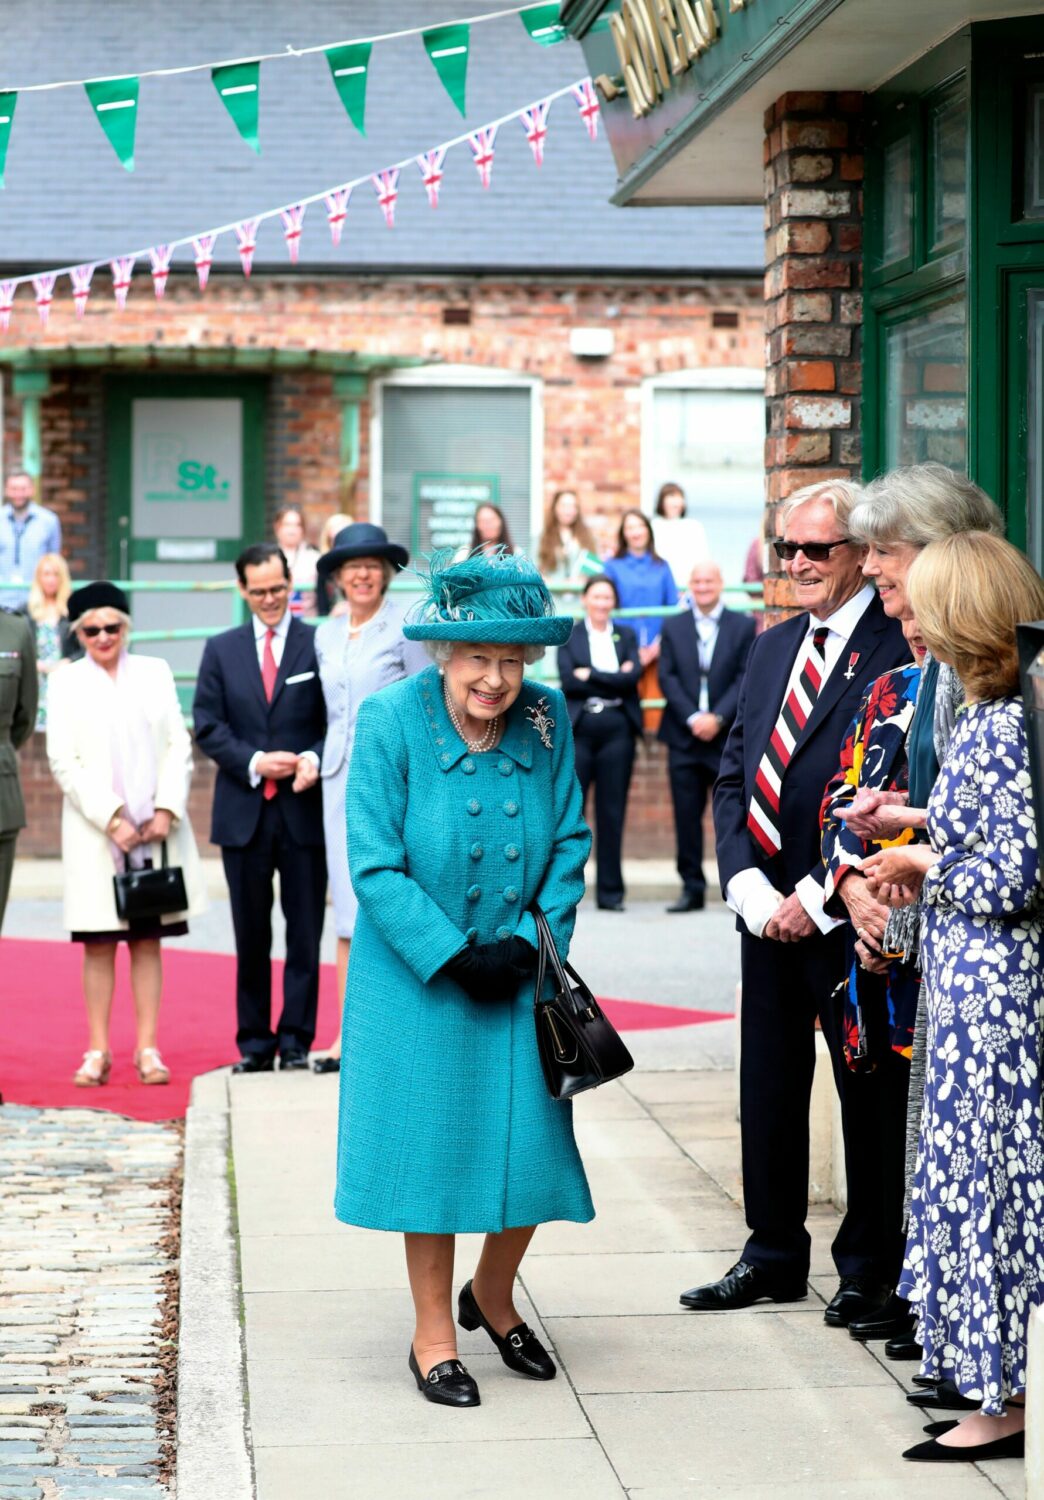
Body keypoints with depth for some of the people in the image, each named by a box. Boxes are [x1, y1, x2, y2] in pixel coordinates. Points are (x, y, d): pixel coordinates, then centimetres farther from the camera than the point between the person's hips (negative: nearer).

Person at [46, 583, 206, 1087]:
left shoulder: (155, 672, 9)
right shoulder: (66, 682, 4)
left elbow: (179, 747, 6)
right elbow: (64, 762, -3)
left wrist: (167, 810, -8)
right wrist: (111, 819, -12)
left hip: (156, 830, 1)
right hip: (94, 834, -1)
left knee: (148, 940, 4)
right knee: (98, 945, 1)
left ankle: (148, 1050, 6)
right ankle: (98, 1052, 6)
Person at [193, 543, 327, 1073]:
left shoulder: (319, 644, 2)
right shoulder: (221, 650, 9)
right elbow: (208, 725, 5)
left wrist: (314, 759, -18)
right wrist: (254, 762, -10)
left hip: (305, 810, -2)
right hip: (243, 811, 2)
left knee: (305, 932, 1)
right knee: (251, 935, 7)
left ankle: (296, 1039, 8)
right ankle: (254, 1041, 14)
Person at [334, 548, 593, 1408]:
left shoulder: (547, 720, -4)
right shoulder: (391, 720, -13)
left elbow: (570, 845, 3)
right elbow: (376, 866, -13)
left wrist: (531, 942, -10)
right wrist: (453, 957, -17)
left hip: (521, 973, 3)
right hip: (419, 978, -3)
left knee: (532, 1141, 3)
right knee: (431, 1142, 5)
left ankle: (492, 1295, 32)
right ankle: (434, 1335, 21)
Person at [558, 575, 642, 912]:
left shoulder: (626, 636, 14)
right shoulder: (569, 636, 8)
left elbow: (633, 676, -3)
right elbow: (568, 681, -6)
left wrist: (589, 675, -7)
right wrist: (614, 679, -8)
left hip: (617, 729, 2)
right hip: (578, 728, -2)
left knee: (612, 811, 3)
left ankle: (610, 890, 8)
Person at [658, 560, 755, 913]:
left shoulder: (743, 625, 5)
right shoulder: (672, 626, 11)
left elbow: (745, 678, -1)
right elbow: (667, 678, 3)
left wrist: (718, 718, -13)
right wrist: (692, 718, -9)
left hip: (727, 736, -2)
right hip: (684, 737, 2)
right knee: (687, 817, 2)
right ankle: (692, 888, 8)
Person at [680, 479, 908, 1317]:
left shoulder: (899, 650, -11)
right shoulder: (773, 649, 13)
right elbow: (733, 777, 13)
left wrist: (818, 897, -15)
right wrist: (749, 888, -1)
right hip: (768, 913, 7)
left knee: (867, 1091, 6)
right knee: (768, 1090, 14)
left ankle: (871, 1264, 19)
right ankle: (774, 1257, 26)